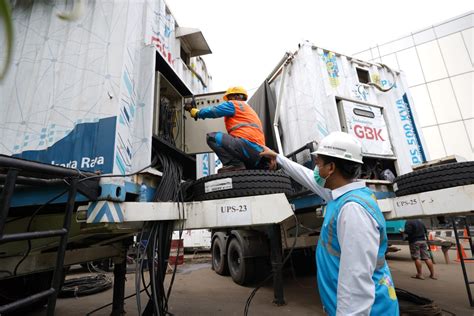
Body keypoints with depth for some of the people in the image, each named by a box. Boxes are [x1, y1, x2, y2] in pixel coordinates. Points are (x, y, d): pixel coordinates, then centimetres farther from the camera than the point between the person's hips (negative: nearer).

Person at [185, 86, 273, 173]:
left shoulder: (233, 104, 8)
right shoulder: (248, 109, 34)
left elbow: (211, 111, 3)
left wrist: (196, 112, 20)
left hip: (248, 145, -9)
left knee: (212, 137, -7)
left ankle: (234, 165, -19)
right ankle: (261, 166, 5)